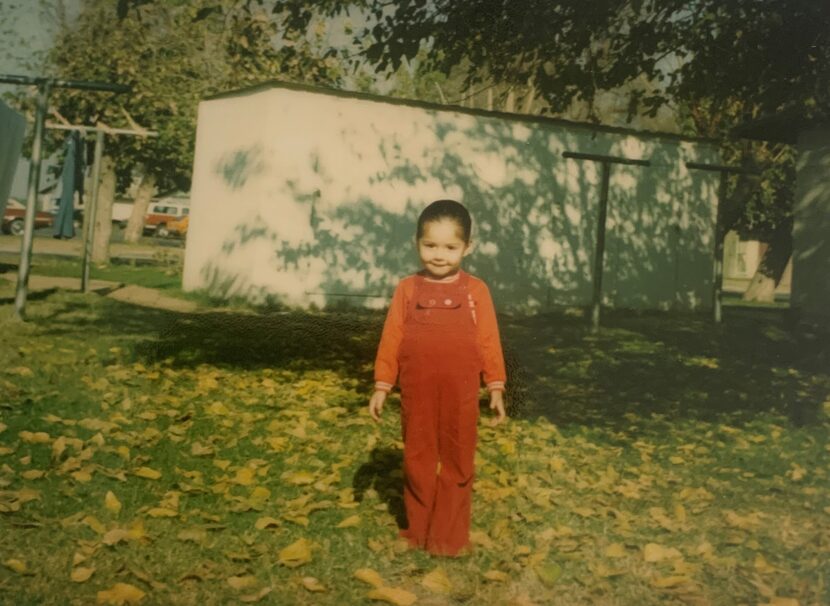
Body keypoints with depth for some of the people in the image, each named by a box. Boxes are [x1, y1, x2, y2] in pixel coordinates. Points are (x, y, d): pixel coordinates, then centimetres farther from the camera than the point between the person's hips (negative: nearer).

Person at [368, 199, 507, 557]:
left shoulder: (475, 291, -3)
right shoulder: (407, 289, -1)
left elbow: (488, 342, 0)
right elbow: (391, 339, 1)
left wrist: (496, 388, -1)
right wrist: (382, 386, 0)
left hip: (461, 396, -1)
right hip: (417, 395, 1)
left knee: (457, 465, 9)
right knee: (418, 464, 12)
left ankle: (451, 538, 21)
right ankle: (419, 533, 27)